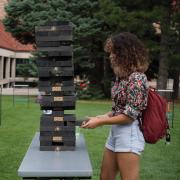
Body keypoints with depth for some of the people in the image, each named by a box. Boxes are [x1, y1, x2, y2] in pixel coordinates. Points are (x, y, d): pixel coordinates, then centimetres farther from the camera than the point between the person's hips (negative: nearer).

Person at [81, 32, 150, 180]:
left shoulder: (137, 78, -18)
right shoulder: (122, 75, 10)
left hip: (129, 134, -9)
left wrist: (100, 122, -13)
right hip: (115, 132, 9)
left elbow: (130, 115, -19)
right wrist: (105, 116, 2)